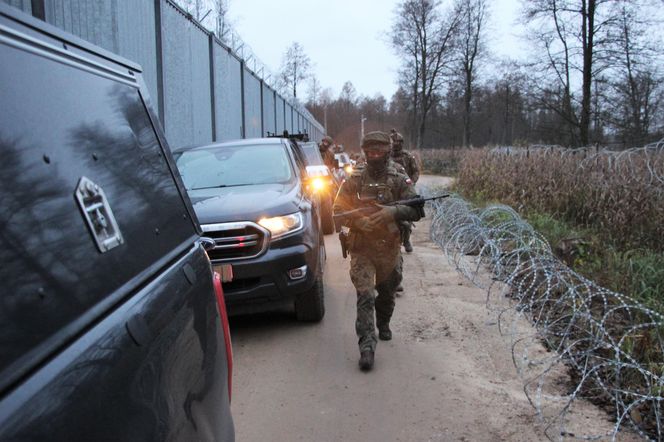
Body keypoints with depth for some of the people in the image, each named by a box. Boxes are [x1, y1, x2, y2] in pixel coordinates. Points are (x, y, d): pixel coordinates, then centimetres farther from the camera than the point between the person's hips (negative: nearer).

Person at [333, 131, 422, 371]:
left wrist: (392, 212, -26)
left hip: (390, 248, 2)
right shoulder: (354, 180, 0)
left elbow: (416, 211, -8)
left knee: (387, 293, 19)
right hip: (361, 249, -2)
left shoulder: (400, 180, -1)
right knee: (365, 296, -12)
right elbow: (338, 212, 0)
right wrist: (359, 221, -18)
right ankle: (367, 345, -12)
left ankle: (383, 324, 46)